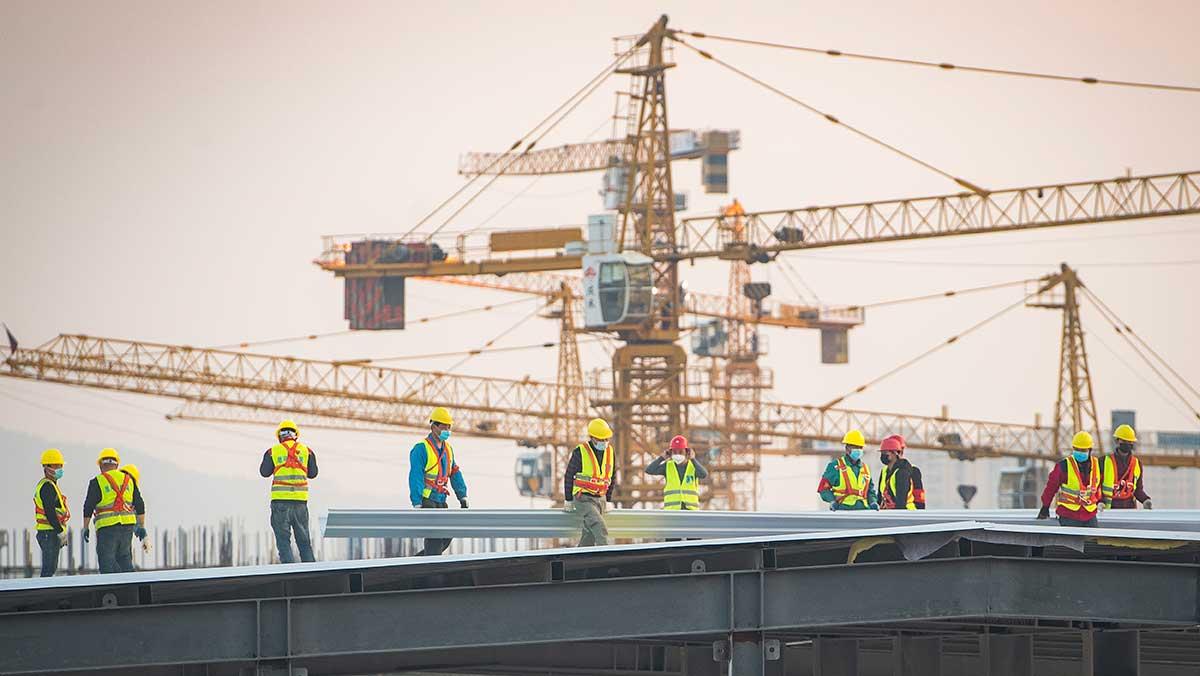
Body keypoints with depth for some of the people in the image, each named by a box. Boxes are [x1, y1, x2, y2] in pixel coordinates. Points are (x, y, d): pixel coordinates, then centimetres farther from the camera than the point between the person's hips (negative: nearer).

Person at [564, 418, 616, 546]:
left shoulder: (610, 451, 7)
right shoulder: (580, 452, -10)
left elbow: (612, 477, 19)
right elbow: (569, 476, -2)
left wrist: (608, 501, 17)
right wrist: (569, 501, 1)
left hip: (600, 499, 6)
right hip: (583, 499, -6)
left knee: (589, 536, 5)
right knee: (600, 530, -23)